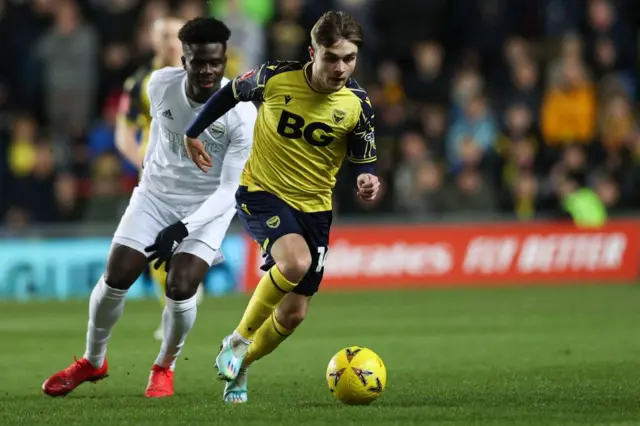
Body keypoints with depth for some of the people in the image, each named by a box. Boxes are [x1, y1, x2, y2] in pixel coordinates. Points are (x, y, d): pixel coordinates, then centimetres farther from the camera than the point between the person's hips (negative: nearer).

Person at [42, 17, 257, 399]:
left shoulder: (241, 114, -26)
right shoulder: (161, 84, -15)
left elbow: (230, 190, -22)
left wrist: (182, 229, -32)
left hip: (208, 206, -3)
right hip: (156, 193, 3)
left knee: (181, 288, -19)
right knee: (116, 278, -4)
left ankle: (165, 368, 10)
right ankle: (93, 361, 22)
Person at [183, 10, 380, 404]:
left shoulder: (357, 105, -11)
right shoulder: (275, 78, -16)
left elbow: (363, 160, 2)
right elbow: (232, 93, 4)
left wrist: (367, 180, -22)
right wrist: (193, 133, 15)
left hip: (314, 207, 3)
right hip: (262, 193, -3)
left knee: (293, 314, 4)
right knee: (295, 263, -33)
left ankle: (238, 368, 32)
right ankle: (239, 340, -10)